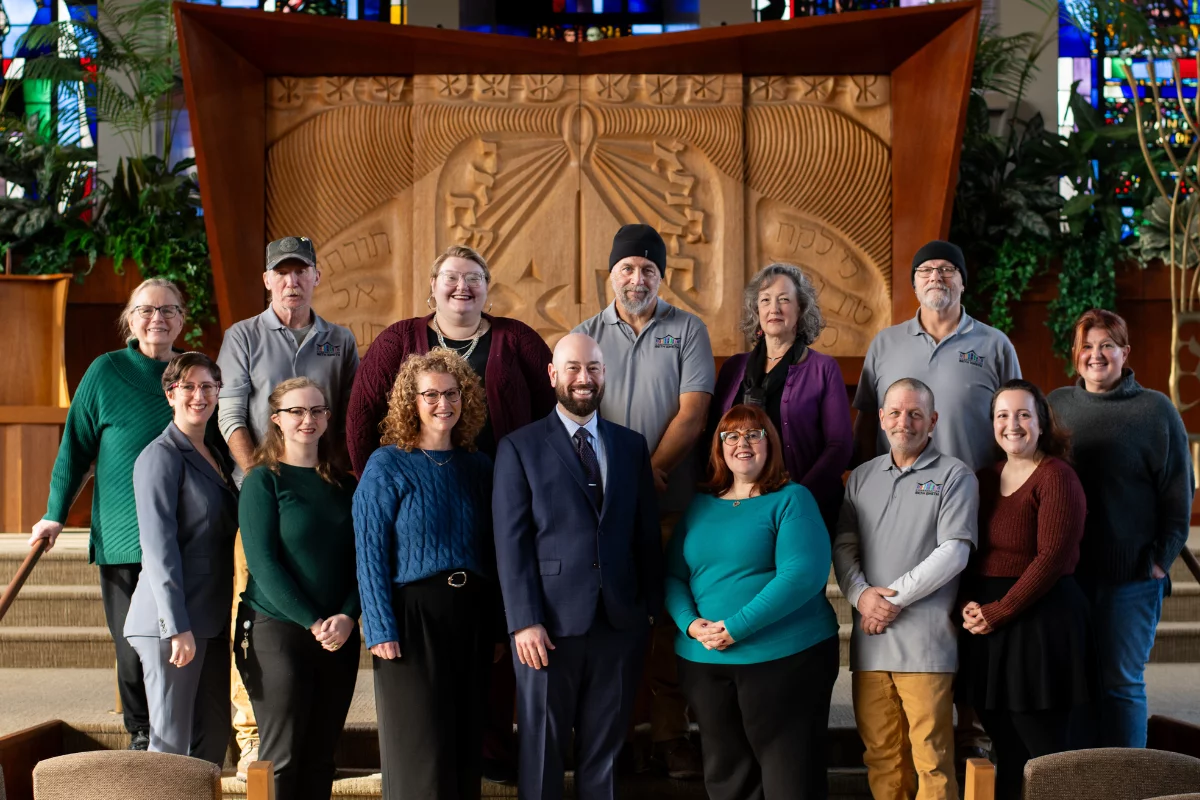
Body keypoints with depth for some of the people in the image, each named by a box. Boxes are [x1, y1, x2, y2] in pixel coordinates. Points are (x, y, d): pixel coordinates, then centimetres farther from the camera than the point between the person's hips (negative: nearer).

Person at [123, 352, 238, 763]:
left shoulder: (217, 458, 16)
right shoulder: (162, 456, -8)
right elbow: (158, 546, -15)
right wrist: (177, 627, -20)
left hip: (212, 621, 8)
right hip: (173, 622, -8)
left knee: (213, 744, 8)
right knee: (172, 748, -4)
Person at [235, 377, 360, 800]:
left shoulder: (344, 485, 12)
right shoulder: (264, 480, -2)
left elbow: (359, 559, 8)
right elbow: (262, 563, -10)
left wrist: (347, 616, -10)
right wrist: (313, 622, -16)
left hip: (339, 637, 5)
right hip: (276, 632, -4)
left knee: (320, 757, 6)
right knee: (282, 757, -4)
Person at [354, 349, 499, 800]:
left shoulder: (479, 467, 11)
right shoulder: (387, 465, -3)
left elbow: (492, 554, 12)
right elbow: (369, 553, -8)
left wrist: (497, 628, 7)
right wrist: (381, 629, -16)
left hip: (471, 616, 5)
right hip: (412, 615, -5)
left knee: (466, 747, 8)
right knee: (420, 750, -4)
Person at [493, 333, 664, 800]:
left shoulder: (632, 445, 11)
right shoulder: (520, 448, 0)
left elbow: (647, 533, 11)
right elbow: (511, 541, -5)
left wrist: (652, 604, 5)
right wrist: (524, 621, -12)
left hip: (621, 621, 3)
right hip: (551, 621, -3)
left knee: (604, 751, 10)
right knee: (543, 750, 6)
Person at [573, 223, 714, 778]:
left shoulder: (687, 330, 8)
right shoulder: (586, 334, 11)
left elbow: (692, 413, -1)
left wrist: (654, 470, -10)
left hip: (670, 500, -1)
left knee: (669, 617, -2)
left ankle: (671, 735, 3)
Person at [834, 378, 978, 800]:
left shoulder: (954, 476, 2)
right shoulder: (862, 477, 17)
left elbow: (953, 552, -8)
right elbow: (843, 545, 11)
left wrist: (894, 598, -11)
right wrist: (861, 594, -8)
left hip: (924, 636, -4)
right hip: (869, 637, 5)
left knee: (931, 758, -5)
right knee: (880, 754, 7)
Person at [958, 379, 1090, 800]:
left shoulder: (1056, 477, -7)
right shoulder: (984, 479, 15)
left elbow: (1052, 557, -14)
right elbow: (969, 552, 17)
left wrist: (999, 612, -14)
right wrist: (968, 604, -2)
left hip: (1039, 619, -6)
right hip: (986, 626, 6)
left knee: (1043, 751, -4)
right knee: (1006, 754, 9)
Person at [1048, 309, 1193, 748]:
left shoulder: (1155, 409, 0)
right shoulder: (1057, 404, 10)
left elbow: (1178, 492, 0)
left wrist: (1162, 558, -7)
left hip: (1131, 575, -3)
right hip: (1065, 570, 3)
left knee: (1121, 682, 0)